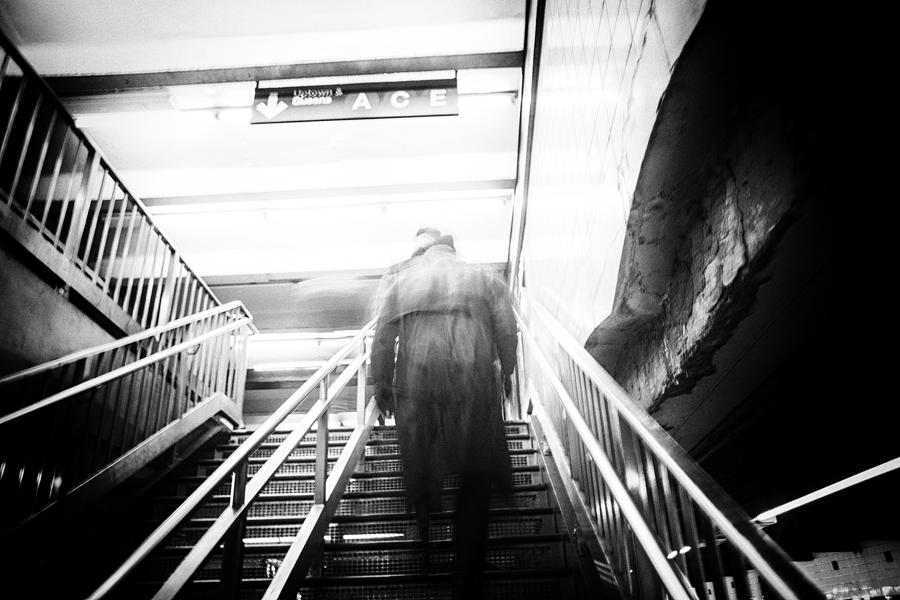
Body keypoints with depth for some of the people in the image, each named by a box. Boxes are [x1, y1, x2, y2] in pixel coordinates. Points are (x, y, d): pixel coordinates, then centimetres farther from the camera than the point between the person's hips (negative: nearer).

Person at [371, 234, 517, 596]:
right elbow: (507, 333, 7)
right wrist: (506, 373, 21)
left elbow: (382, 340, 10)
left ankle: (425, 556, 33)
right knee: (476, 478, 10)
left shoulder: (401, 282, 13)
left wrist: (381, 385, 19)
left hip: (416, 384, 1)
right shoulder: (485, 281, 11)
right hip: (473, 384, -1)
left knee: (421, 469, 18)